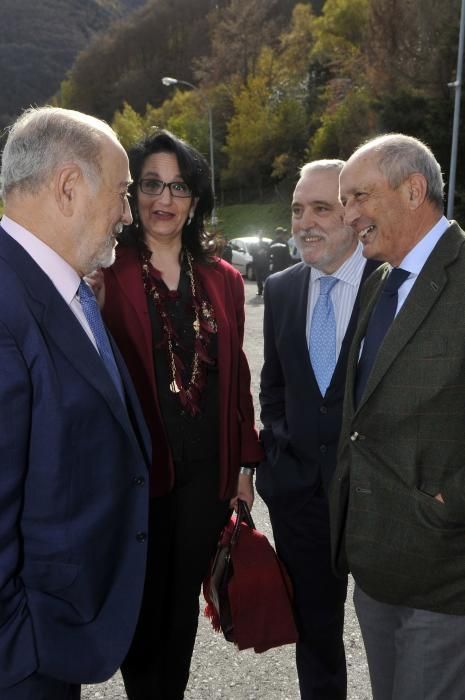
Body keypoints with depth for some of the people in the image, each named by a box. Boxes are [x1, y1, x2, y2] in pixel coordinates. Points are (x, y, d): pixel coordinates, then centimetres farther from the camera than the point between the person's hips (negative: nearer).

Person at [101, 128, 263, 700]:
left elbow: (236, 376, 8)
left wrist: (245, 465, 8)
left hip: (207, 471, 4)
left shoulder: (223, 280, 6)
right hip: (135, 468, -3)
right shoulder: (107, 276, -7)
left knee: (184, 600, 17)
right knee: (143, 604, 11)